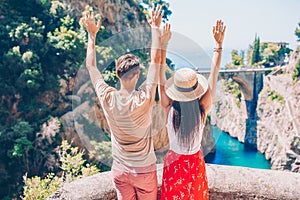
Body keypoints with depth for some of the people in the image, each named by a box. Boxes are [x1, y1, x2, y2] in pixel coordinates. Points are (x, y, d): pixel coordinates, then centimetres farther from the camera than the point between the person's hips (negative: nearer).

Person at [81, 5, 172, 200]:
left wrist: (92, 35, 5)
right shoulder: (144, 99, -24)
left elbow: (91, 66, -3)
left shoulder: (108, 98, -17)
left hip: (120, 169, 3)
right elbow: (156, 60, -15)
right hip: (144, 169, -2)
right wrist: (155, 27, -7)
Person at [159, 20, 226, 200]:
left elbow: (161, 77, -25)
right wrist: (219, 44, -17)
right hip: (196, 161, 1)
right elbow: (214, 73, -20)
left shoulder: (170, 109, -28)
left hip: (174, 161, -1)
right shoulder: (203, 109, -26)